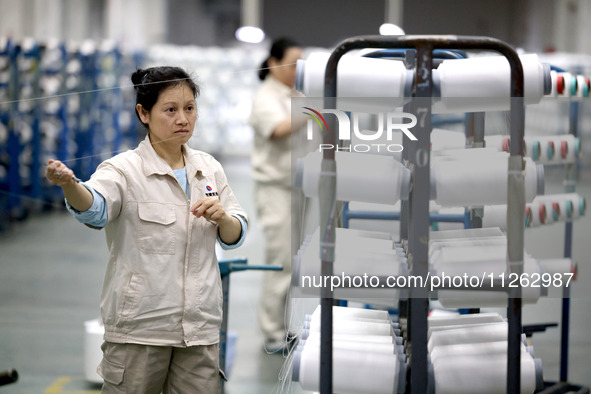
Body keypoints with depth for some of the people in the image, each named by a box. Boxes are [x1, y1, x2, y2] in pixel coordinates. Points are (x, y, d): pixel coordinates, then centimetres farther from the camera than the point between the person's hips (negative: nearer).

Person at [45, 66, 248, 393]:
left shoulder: (209, 168, 9)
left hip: (200, 327, 5)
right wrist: (70, 185, -51)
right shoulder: (125, 169, -8)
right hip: (139, 328, -5)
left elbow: (235, 237, 14)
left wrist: (221, 217, -9)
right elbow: (95, 209, -28)